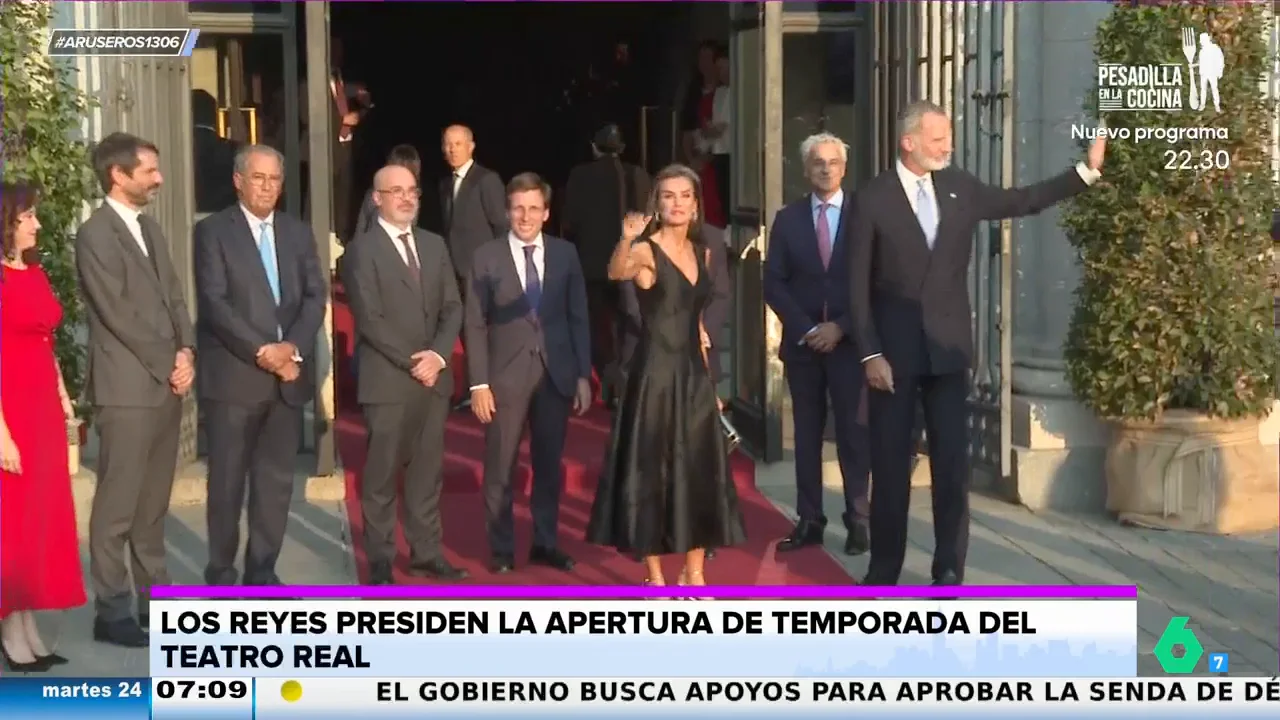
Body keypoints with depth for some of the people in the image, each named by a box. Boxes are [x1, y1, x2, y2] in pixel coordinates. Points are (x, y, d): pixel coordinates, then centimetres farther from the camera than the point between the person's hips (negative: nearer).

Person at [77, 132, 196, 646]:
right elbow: (118, 313, -14)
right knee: (118, 504, -2)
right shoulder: (95, 233, -9)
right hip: (127, 388, -8)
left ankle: (154, 596, 20)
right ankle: (111, 609, 4)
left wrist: (186, 351, -1)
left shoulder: (151, 229, 16)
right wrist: (166, 365, -10)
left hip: (168, 384, 8)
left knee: (154, 502, 12)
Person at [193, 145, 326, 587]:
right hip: (233, 375, -4)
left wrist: (293, 347, -10)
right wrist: (261, 351, -17)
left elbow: (315, 297, 7)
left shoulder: (298, 233, 15)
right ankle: (221, 572, 13)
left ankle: (262, 571, 16)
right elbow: (214, 303, -10)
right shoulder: (213, 231, -1)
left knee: (277, 480, 6)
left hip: (288, 376, 4)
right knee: (227, 480, 2)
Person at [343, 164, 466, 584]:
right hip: (387, 380, -5)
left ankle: (426, 553, 17)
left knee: (427, 471, 9)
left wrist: (437, 355, -8)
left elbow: (453, 308, 8)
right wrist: (412, 362, -14)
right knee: (382, 474, 1)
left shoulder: (434, 245, 13)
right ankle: (380, 560, 10)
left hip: (434, 376, 5)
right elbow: (369, 320, -12)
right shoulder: (363, 250, -5)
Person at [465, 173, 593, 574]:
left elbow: (578, 318, 7)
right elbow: (475, 325, -2)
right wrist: (479, 383, -8)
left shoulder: (565, 254, 5)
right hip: (506, 375, -2)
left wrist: (583, 375, 3)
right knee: (500, 469, 3)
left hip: (556, 374, 2)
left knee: (549, 465, 11)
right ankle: (501, 549, 15)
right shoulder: (486, 257, -1)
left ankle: (546, 544, 23)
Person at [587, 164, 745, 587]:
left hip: (694, 374, 6)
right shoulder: (646, 251, -10)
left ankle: (694, 574, 21)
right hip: (655, 374, -6)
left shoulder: (701, 253, 9)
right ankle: (655, 577, 11)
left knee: (700, 472, 9)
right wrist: (626, 241, -56)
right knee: (653, 470, 0)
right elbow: (616, 273, -34)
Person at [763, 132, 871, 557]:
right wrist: (805, 329, -9)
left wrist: (841, 328, -11)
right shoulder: (787, 219, 7)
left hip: (849, 342, -2)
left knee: (853, 433, 1)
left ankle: (857, 521, 7)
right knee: (807, 433, 5)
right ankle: (809, 521, 9)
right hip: (802, 342, 2)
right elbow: (774, 283, 3)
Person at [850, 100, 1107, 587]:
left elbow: (1023, 201, 15)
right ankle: (884, 567, 16)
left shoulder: (960, 188, 6)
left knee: (952, 460, 3)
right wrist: (870, 353, -12)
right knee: (890, 462, 5)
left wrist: (1088, 170, 10)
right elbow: (859, 285, -6)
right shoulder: (873, 200, -6)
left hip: (947, 347, 3)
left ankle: (949, 570, 11)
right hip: (893, 350, -3)